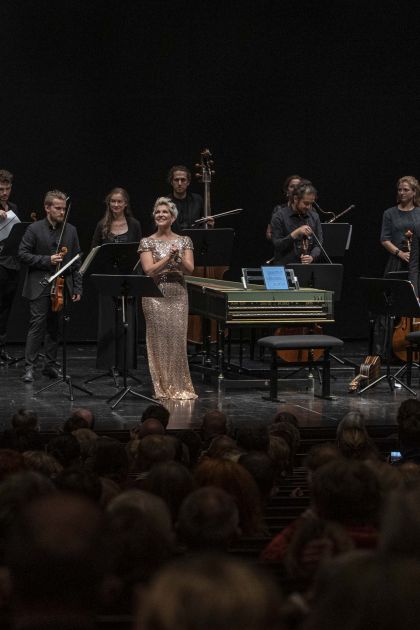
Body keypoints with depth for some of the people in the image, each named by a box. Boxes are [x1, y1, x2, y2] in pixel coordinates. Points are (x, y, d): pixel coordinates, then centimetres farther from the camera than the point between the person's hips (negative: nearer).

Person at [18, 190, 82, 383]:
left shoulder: (71, 231, 9)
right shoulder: (34, 229, -2)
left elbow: (76, 261, 10)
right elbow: (23, 254, -6)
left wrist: (77, 288, 5)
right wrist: (47, 260, -15)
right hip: (40, 287, -4)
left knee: (54, 327, 8)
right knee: (37, 325, -7)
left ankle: (50, 365, 16)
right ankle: (29, 367, -5)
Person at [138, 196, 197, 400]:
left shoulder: (184, 241, 9)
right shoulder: (147, 242, 3)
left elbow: (190, 269, -1)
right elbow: (149, 270, -8)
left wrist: (178, 257, -17)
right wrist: (168, 257, -14)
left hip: (178, 294, 2)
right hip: (155, 295, -2)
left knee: (178, 338, -2)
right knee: (159, 339, -2)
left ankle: (180, 386, 6)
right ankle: (163, 387, 5)